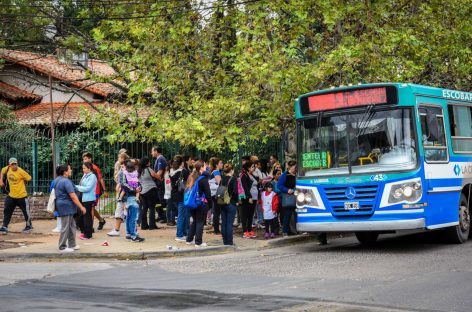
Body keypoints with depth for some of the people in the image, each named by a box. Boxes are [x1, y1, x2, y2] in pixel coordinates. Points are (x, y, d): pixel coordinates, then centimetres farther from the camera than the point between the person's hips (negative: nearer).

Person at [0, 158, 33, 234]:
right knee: (7, 211, 5)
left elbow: (29, 178, -12)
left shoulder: (21, 172, -18)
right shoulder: (7, 169, -1)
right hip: (11, 196, 5)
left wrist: (21, 184, 1)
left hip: (22, 196, -5)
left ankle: (29, 226, 25)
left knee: (26, 211, 6)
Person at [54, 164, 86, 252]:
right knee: (65, 227, -3)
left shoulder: (57, 180, 12)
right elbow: (73, 196, -22)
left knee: (71, 226, 16)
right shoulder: (66, 181, -19)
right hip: (66, 206, -10)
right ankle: (62, 247, 4)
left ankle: (72, 244, 23)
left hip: (62, 205, 10)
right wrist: (81, 207, -17)